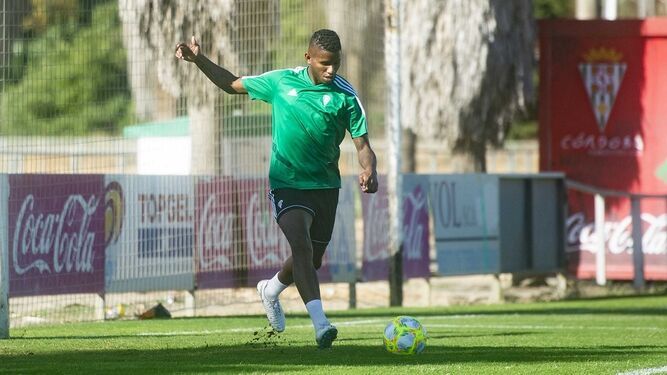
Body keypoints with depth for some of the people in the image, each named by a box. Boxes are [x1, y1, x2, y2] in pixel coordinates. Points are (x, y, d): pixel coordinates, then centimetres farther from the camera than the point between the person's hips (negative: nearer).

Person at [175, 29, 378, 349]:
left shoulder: (345, 95, -5)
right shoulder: (281, 82, -2)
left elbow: (362, 144, -7)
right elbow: (233, 85, 13)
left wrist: (369, 171, -28)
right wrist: (200, 61, 4)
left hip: (326, 186, 2)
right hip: (287, 182, -2)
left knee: (312, 259, 14)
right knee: (302, 246, -25)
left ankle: (271, 289, 47)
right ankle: (320, 323, -34)